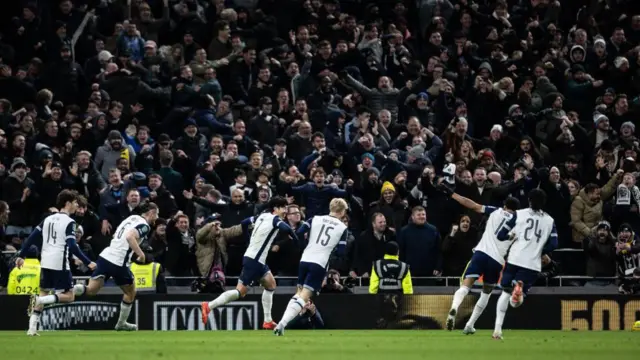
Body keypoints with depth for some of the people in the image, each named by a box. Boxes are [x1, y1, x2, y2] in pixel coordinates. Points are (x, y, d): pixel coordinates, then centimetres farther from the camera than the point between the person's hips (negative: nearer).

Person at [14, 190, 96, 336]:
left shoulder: (48, 219, 13)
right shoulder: (69, 222, -8)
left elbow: (32, 238, 11)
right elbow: (72, 246, -17)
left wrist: (21, 256, 18)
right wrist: (88, 262, -16)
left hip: (45, 263, 7)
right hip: (60, 264, -7)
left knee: (44, 293, 18)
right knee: (69, 296, 2)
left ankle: (32, 328, 5)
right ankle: (39, 301, -19)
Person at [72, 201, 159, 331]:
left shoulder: (132, 218, 18)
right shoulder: (144, 225, -7)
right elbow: (130, 237, -25)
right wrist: (141, 254, -22)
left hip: (105, 256, 7)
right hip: (119, 262, -7)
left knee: (91, 290, 3)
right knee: (131, 292, 17)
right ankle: (121, 323, 28)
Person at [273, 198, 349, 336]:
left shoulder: (315, 219, 8)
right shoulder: (343, 228, 4)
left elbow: (297, 235, 1)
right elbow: (341, 251, 1)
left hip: (305, 260, 3)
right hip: (320, 264, -3)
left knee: (299, 293, 20)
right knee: (304, 297, -6)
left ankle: (282, 322, 9)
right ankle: (282, 324, -22)